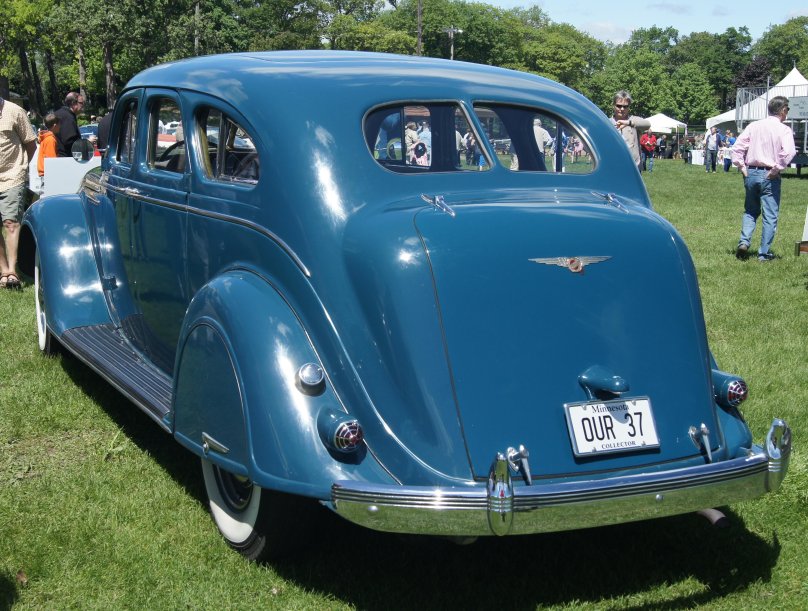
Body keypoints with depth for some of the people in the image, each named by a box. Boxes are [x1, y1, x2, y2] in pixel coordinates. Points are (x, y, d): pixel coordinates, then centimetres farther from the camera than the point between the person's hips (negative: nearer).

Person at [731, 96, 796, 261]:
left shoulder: (754, 126, 6)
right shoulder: (784, 130, -7)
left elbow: (737, 147, 2)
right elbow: (788, 152, -21)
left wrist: (741, 166, 4)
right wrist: (776, 169, -12)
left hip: (751, 173, 4)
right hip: (769, 176, -4)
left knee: (750, 211, 20)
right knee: (770, 216, 5)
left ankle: (744, 241, 1)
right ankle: (764, 253, 7)